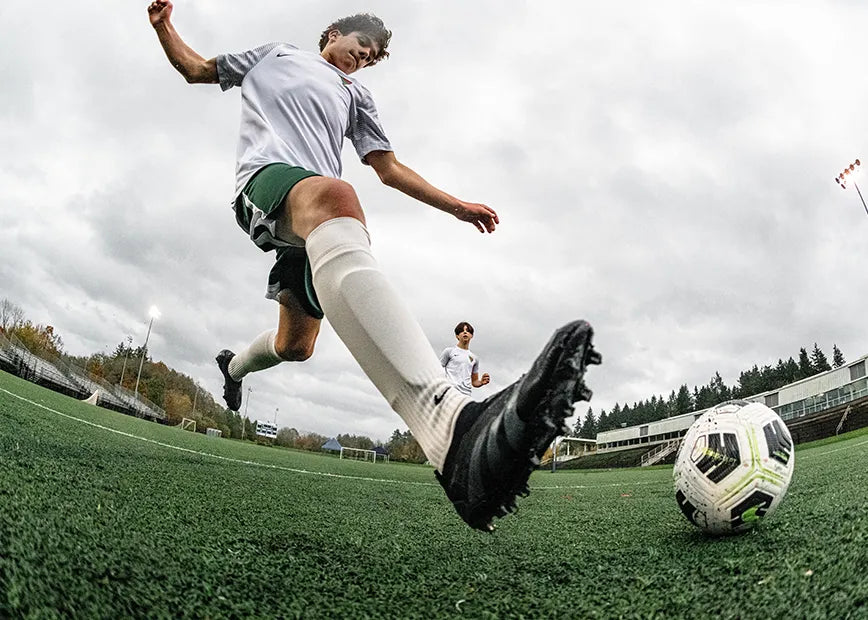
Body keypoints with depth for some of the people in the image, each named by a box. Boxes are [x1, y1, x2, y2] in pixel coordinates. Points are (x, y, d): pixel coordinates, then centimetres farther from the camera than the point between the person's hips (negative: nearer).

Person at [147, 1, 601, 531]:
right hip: (267, 176, -5)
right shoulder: (275, 54, 32)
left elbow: (389, 168, 27)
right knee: (332, 197, -42)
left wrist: (458, 206, 17)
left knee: (296, 345, -1)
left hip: (316, 221, 5)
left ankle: (234, 365, 41)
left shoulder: (356, 96, 34)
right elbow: (196, 69, 36)